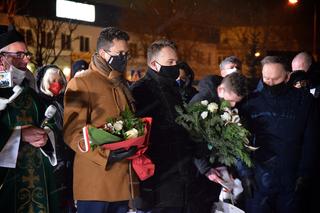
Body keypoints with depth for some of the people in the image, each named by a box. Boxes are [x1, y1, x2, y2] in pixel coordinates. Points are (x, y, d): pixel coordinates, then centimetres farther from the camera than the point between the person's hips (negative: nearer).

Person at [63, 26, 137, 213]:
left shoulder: (122, 85, 19)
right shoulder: (82, 83, -6)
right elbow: (73, 133, -14)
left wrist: (136, 148, 9)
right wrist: (106, 155, -23)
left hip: (122, 181, 8)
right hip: (96, 182, -8)